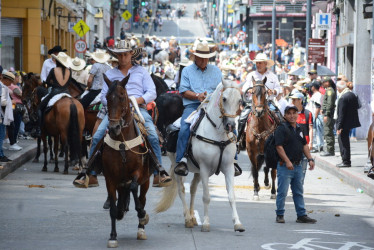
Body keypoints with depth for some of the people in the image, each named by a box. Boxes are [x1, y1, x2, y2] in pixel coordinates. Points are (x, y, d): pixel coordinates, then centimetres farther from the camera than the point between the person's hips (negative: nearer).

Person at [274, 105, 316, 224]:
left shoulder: (299, 129, 15)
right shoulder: (281, 128, -9)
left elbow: (304, 145, 21)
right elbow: (279, 147, -16)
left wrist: (310, 159, 9)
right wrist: (287, 161, -22)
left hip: (298, 166, 7)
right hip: (285, 166, -7)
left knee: (299, 192, 11)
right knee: (282, 192, -3)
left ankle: (302, 215, 16)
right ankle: (280, 215, 6)